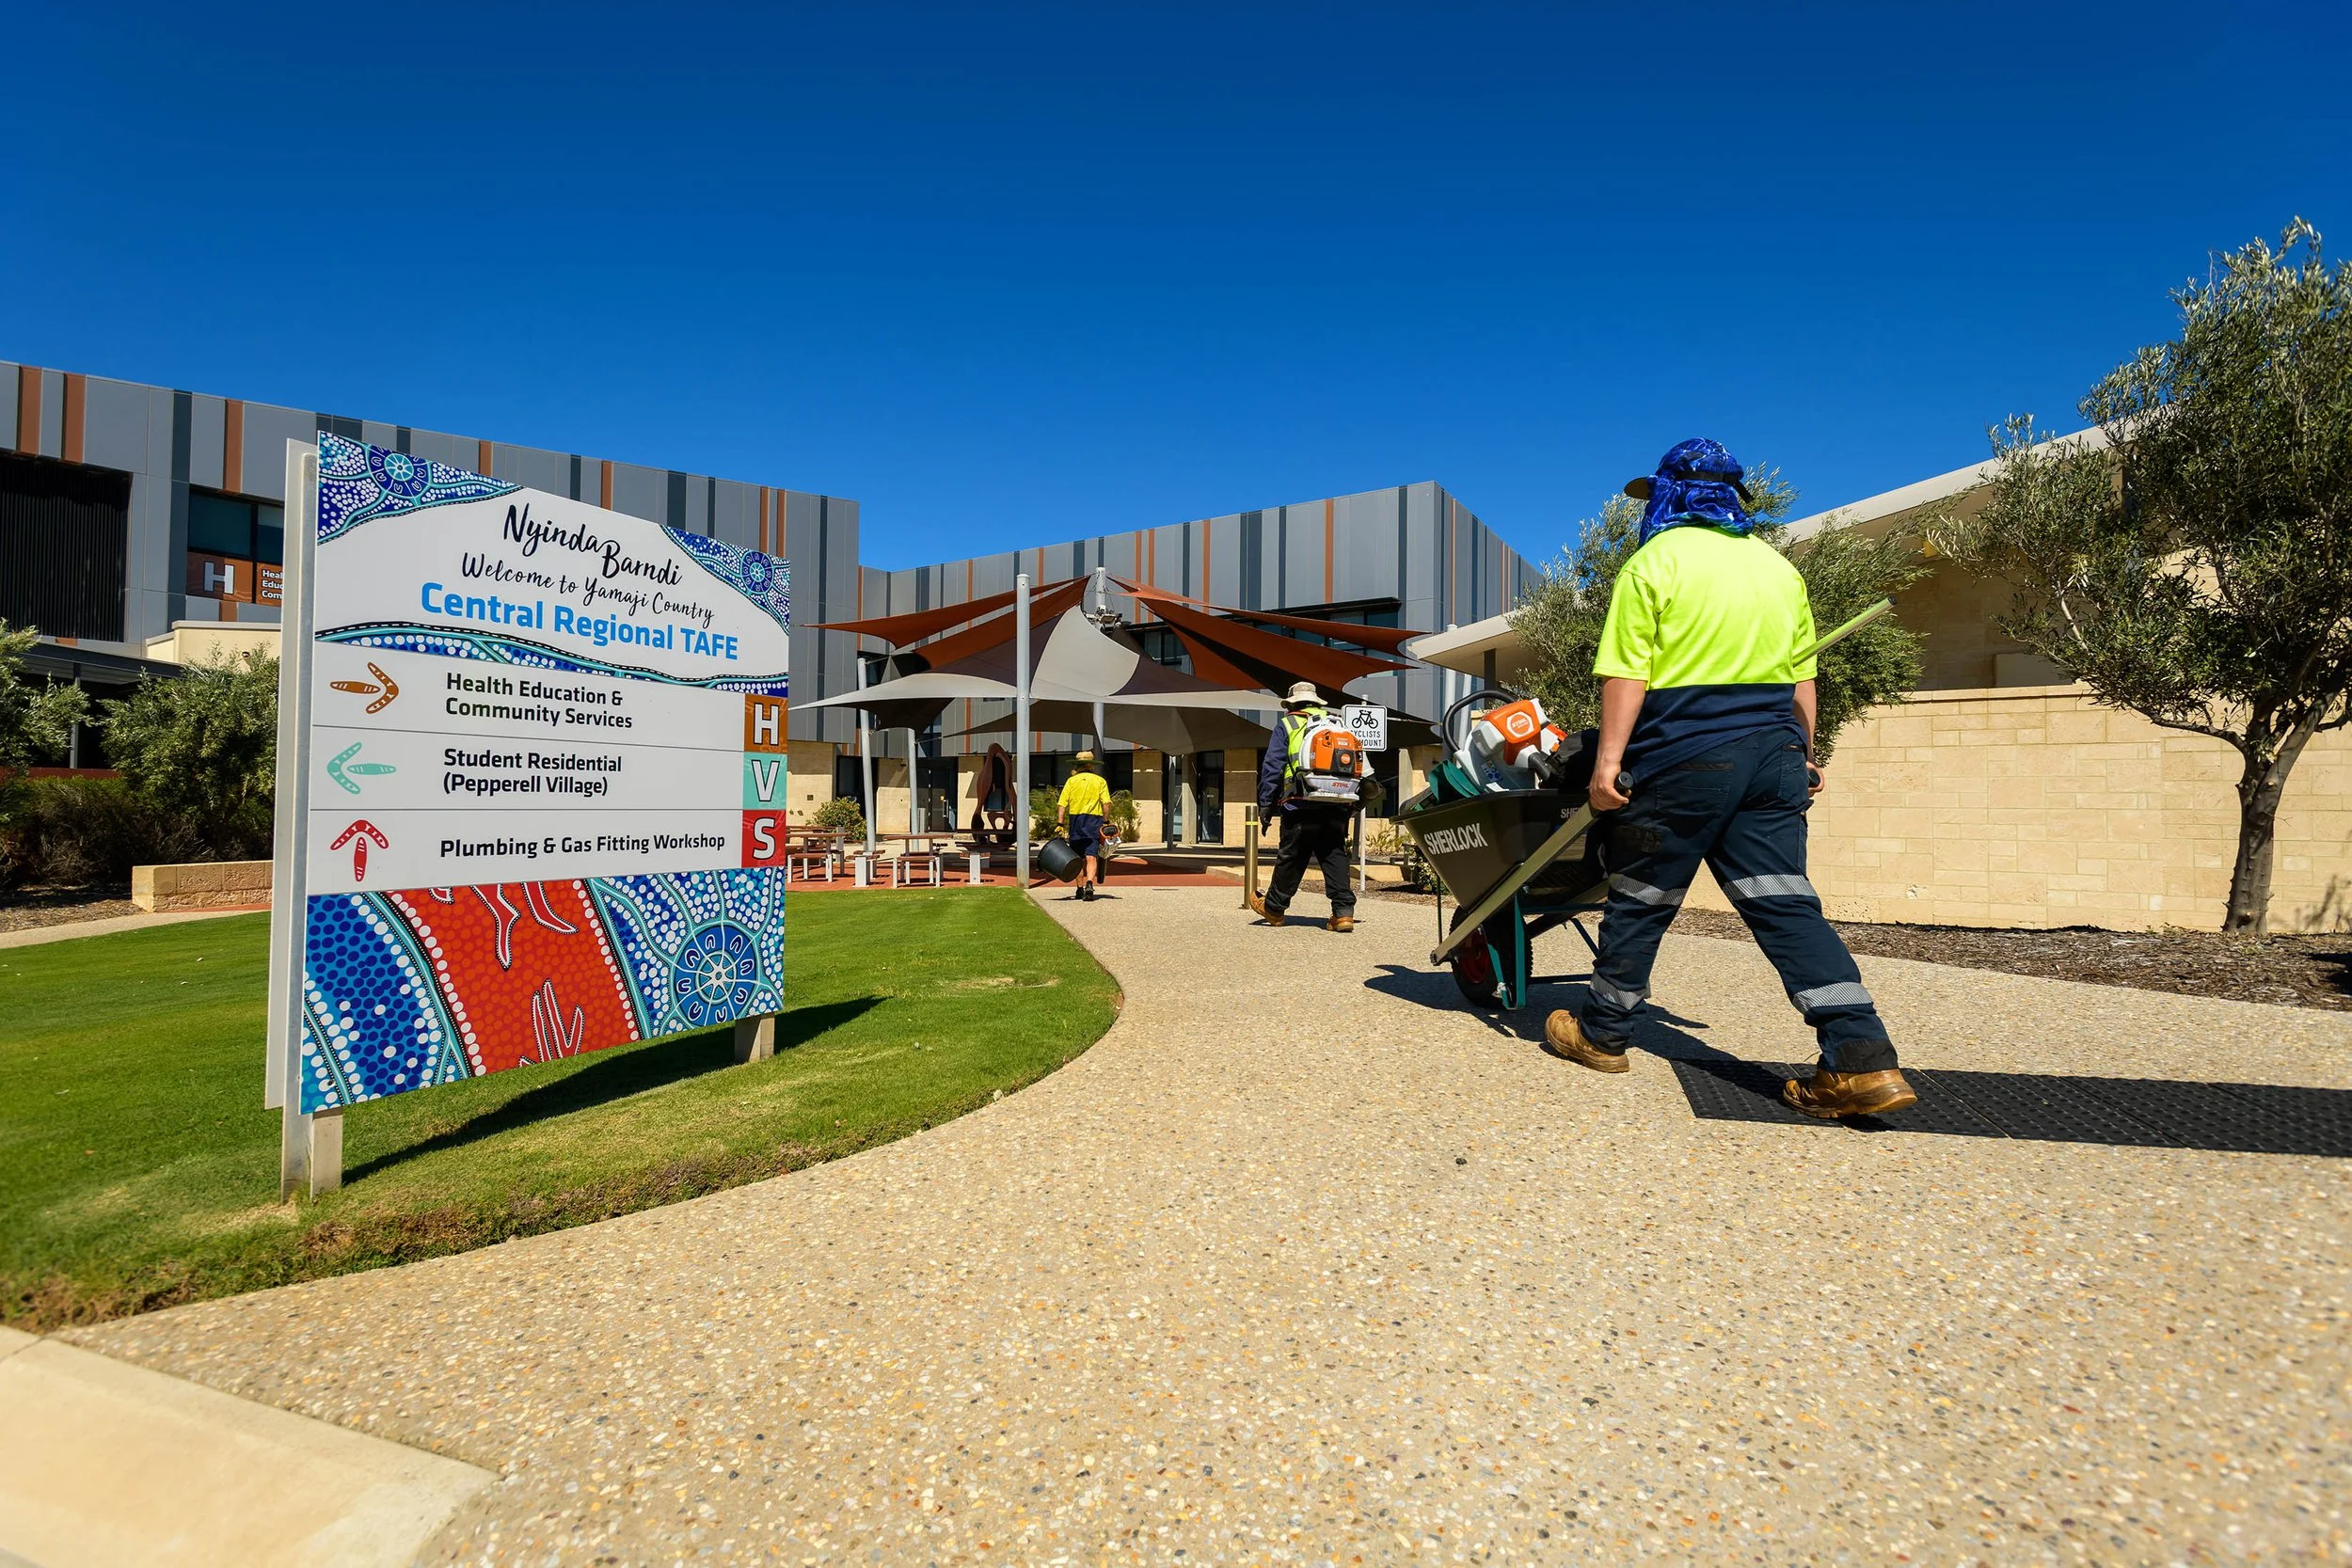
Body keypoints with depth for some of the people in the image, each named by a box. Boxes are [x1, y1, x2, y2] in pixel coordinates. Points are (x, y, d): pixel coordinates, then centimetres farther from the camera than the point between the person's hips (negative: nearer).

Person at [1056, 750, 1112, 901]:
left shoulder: (1071, 781, 6)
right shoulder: (1100, 781, 5)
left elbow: (1062, 804, -2)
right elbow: (1106, 803, -6)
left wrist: (1060, 823, -3)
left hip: (1075, 819, 1)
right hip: (1094, 820, -1)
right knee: (1091, 856, -4)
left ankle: (1080, 889, 19)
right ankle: (1089, 884, -25)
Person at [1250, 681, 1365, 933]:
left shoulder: (1286, 726, 6)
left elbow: (1272, 768, 1)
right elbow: (1360, 765, 15)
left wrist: (1265, 804, 4)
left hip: (1301, 806, -3)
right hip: (1338, 807, 3)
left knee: (1290, 857, 6)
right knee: (1336, 856, 6)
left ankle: (1273, 907, 21)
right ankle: (1344, 911, -3)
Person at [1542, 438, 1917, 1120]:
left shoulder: (1655, 560, -3)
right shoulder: (1778, 566, 15)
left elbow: (1627, 674, -13)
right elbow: (1801, 678, 16)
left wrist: (1609, 758, -14)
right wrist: (1803, 755, 24)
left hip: (1683, 756, -5)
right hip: (1771, 755, 6)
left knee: (1641, 899, 7)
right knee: (1785, 902, 5)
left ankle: (1601, 1034, 21)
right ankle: (1862, 1060, -4)